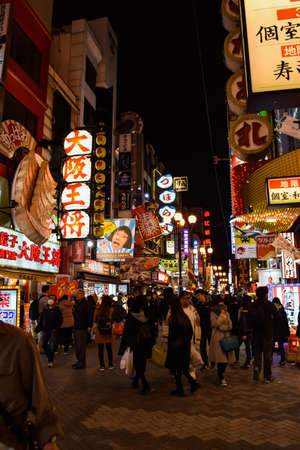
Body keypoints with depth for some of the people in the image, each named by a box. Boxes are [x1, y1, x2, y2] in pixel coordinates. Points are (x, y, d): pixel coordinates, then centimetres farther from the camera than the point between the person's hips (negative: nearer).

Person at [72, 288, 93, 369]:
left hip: (82, 329, -9)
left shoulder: (85, 304, -13)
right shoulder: (76, 304, 13)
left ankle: (82, 363, 5)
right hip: (76, 328, 9)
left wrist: (89, 326, -21)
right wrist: (75, 325, 18)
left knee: (81, 346, -3)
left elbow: (90, 315, -18)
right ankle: (79, 361, 27)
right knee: (77, 346, 16)